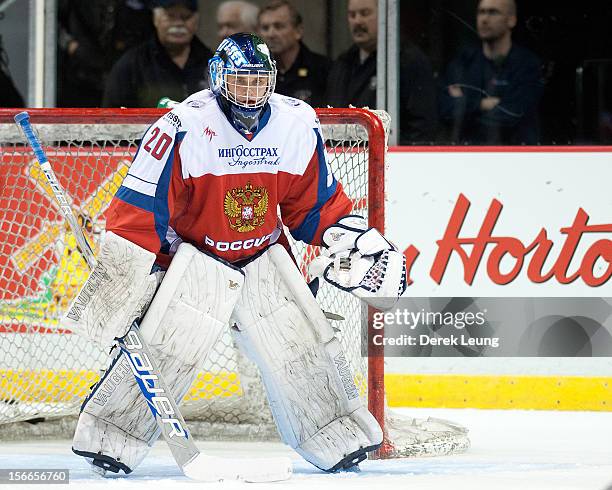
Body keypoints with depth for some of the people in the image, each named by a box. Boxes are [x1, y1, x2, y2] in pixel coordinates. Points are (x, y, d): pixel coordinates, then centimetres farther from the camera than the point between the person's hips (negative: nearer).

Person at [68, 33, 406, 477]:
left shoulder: (298, 127, -7)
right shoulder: (185, 128, -21)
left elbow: (317, 203, 9)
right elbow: (139, 211, -20)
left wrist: (357, 241, 0)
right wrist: (116, 284, -21)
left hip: (264, 255, 4)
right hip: (193, 254, -4)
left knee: (303, 344, -1)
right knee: (163, 348, -13)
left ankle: (339, 439, 12)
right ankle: (107, 437, -2)